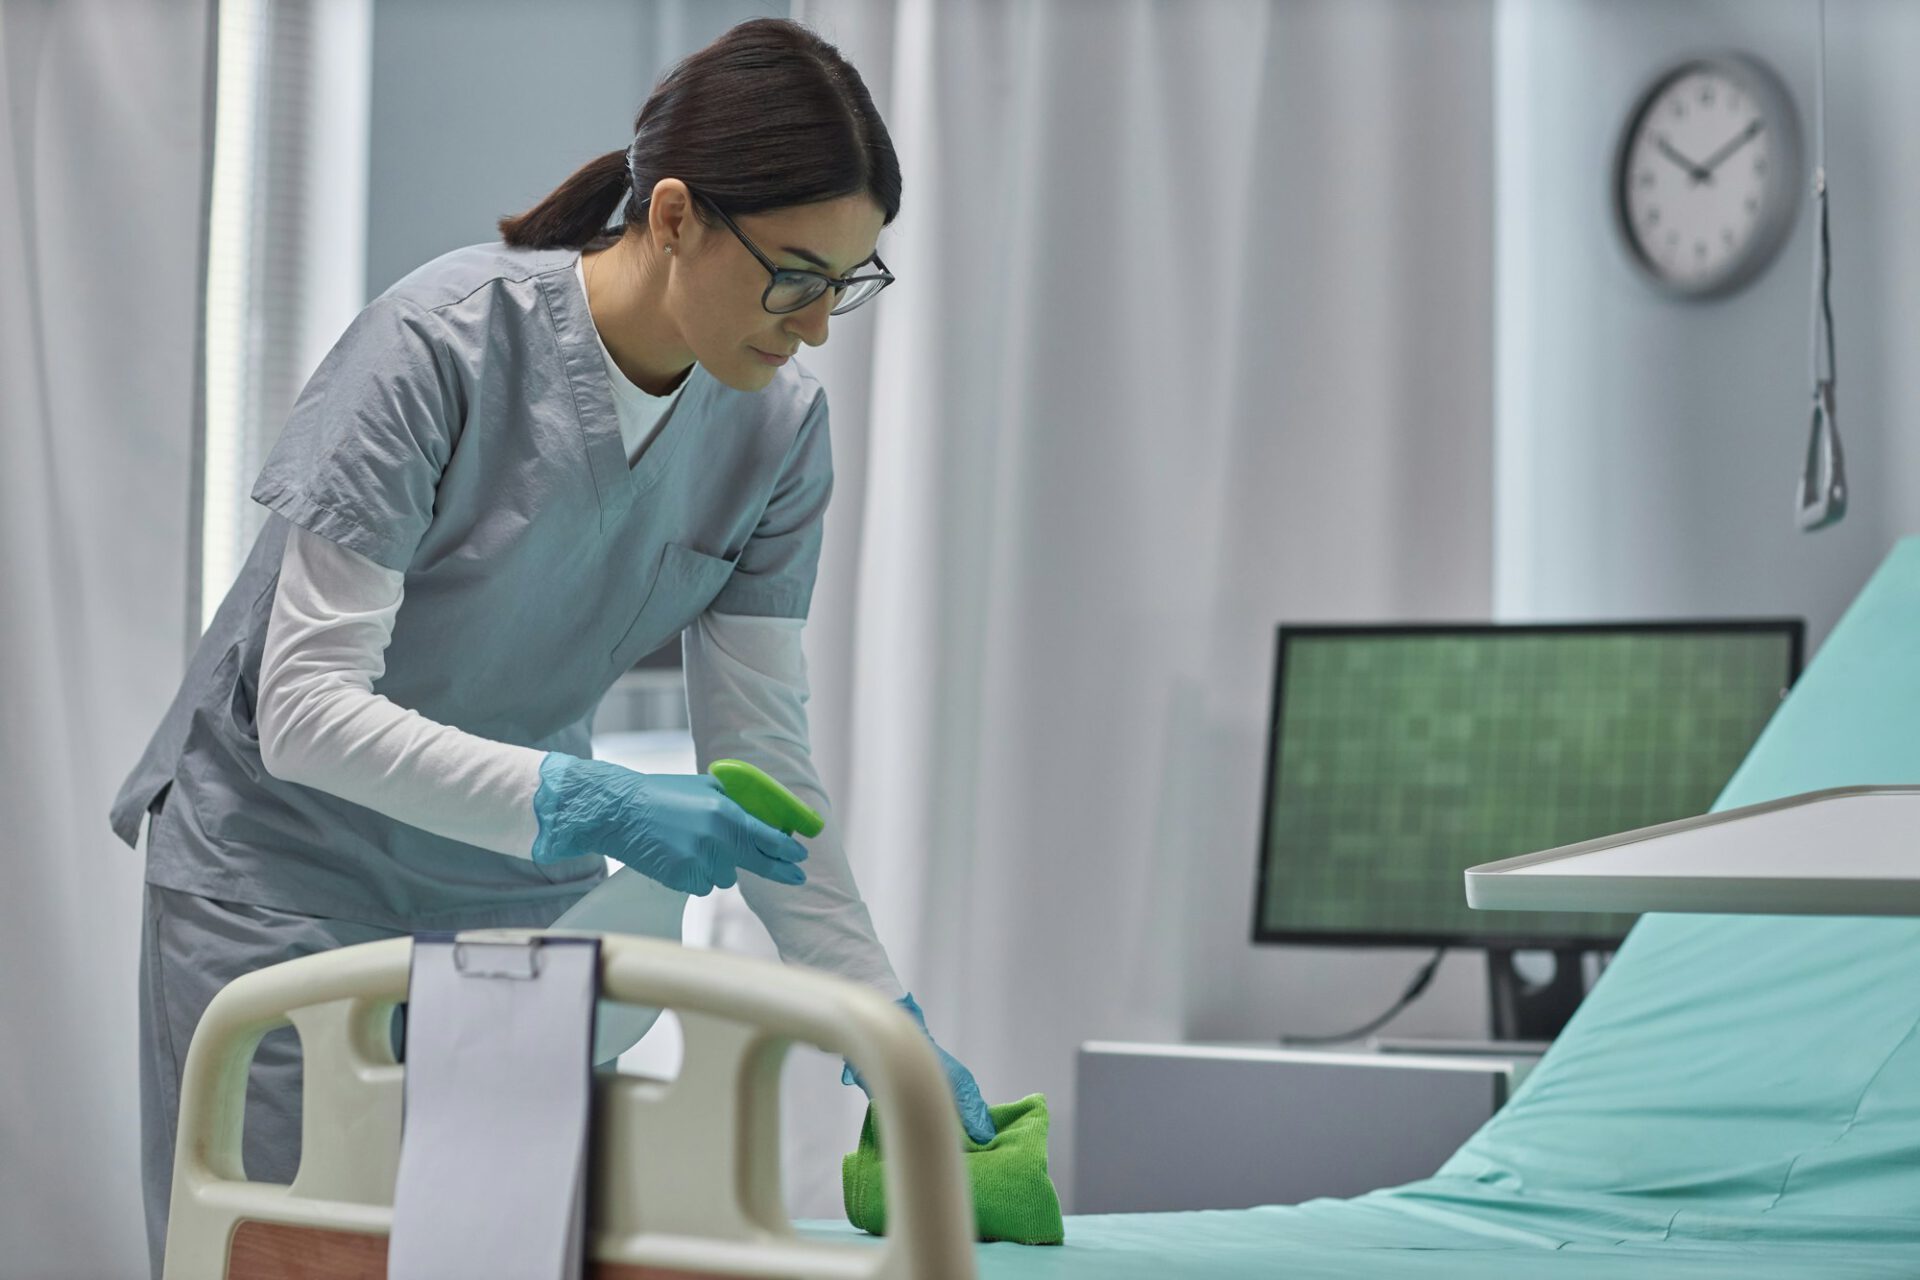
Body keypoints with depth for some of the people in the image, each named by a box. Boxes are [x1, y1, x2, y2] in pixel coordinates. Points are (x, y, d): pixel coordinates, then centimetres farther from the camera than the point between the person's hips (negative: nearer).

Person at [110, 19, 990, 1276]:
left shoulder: (779, 428, -9)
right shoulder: (439, 346, -24)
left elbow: (763, 752, -4)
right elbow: (309, 704, -26)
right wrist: (597, 806, -35)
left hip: (512, 892, 4)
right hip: (288, 874, -4)